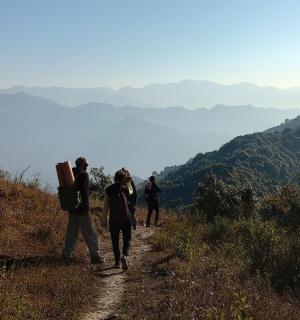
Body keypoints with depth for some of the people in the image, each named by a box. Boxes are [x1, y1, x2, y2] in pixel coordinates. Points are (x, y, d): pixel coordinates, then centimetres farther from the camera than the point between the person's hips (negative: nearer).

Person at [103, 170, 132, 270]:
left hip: (113, 219, 1)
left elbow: (106, 206, 1)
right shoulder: (125, 188, -4)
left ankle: (117, 261, 13)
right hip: (125, 218, -1)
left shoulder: (108, 190, -2)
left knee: (115, 241, 11)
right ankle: (124, 255, -14)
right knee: (127, 238, 10)